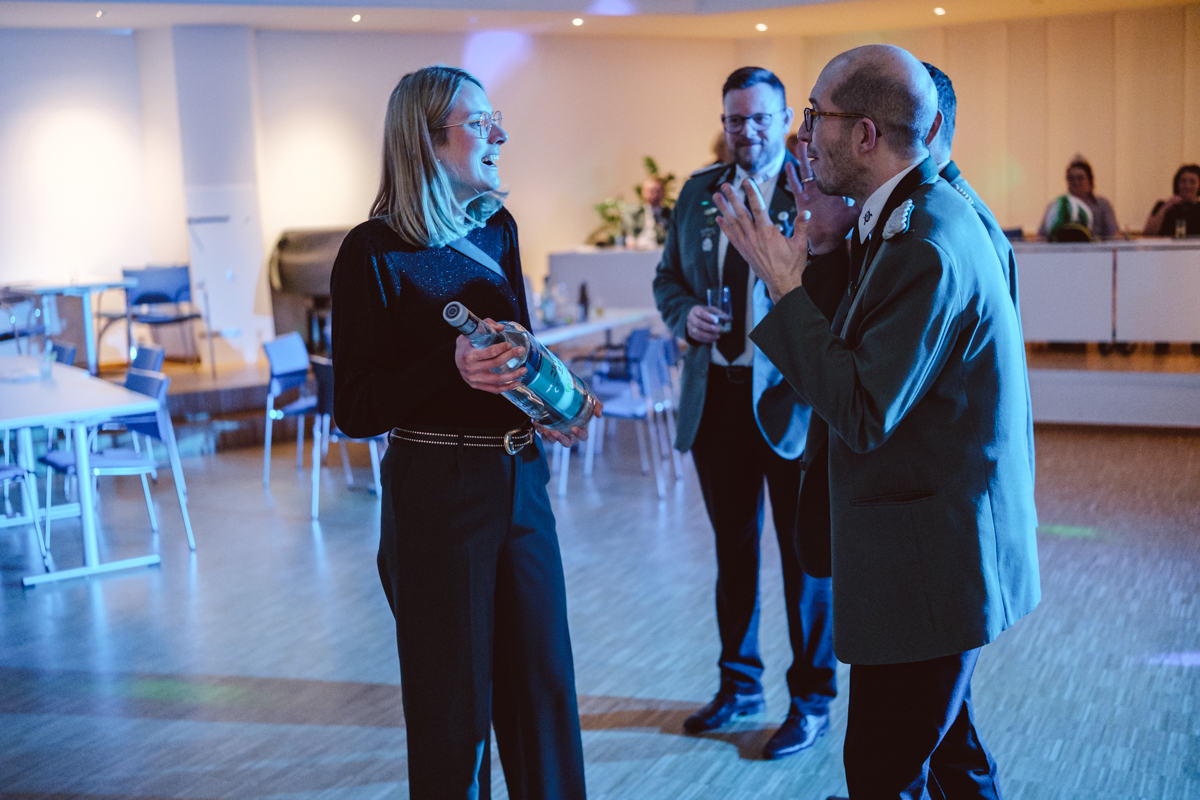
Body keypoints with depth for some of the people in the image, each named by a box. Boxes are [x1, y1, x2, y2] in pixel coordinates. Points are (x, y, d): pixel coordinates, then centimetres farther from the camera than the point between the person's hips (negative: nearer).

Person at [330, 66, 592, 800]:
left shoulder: (496, 229, 7)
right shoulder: (375, 253, -12)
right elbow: (356, 410, -14)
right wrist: (452, 368, -27)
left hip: (520, 480, 6)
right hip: (436, 494, -6)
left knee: (541, 682, 13)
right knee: (454, 702, 7)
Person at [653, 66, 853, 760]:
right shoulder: (699, 192, 9)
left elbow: (841, 289, -12)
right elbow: (670, 278, 16)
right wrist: (686, 315, -4)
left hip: (789, 398, -5)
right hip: (716, 397, 5)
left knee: (804, 554, 6)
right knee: (734, 547, 17)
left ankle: (812, 700, 22)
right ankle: (740, 684, 34)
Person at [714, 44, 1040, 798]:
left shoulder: (928, 247, -25)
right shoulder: (919, 212, 8)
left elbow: (864, 413, -25)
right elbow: (862, 348, 11)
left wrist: (787, 289, -19)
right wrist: (809, 259, 6)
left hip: (930, 557, -10)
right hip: (948, 539, 11)